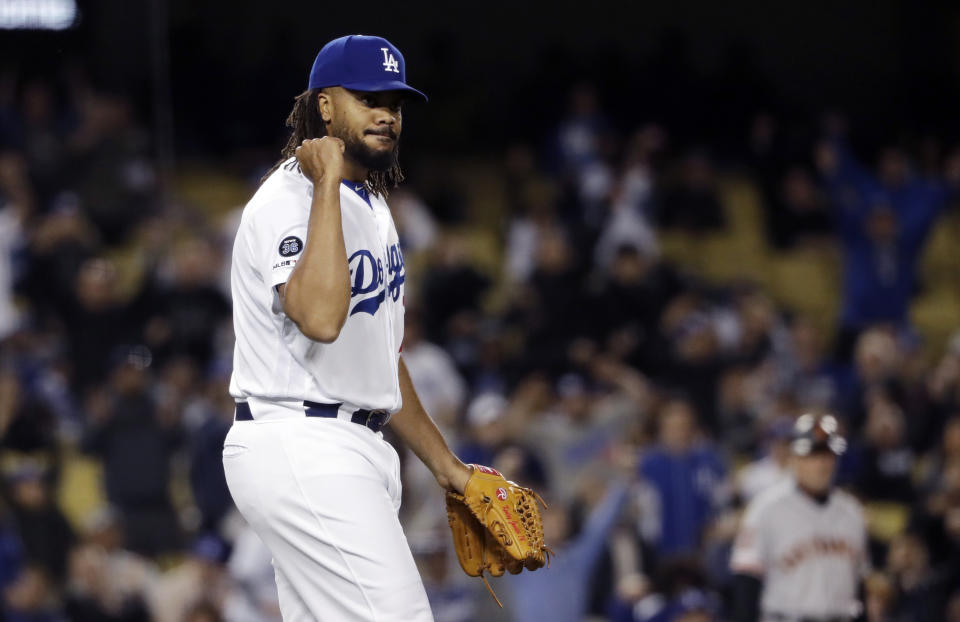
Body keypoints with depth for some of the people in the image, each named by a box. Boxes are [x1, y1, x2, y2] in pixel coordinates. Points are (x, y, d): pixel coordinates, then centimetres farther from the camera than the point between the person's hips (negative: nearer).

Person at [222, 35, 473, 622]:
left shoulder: (371, 207, 20)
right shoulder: (288, 201, -13)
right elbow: (320, 318, -31)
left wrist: (445, 463, 25)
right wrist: (327, 186, -24)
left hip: (353, 451, 10)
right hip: (300, 449, -10)